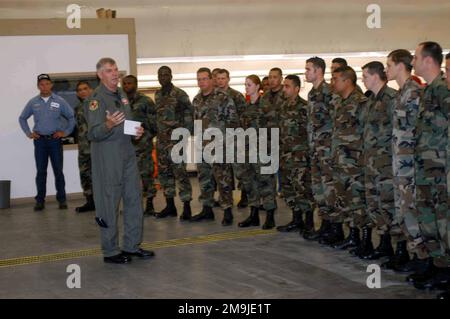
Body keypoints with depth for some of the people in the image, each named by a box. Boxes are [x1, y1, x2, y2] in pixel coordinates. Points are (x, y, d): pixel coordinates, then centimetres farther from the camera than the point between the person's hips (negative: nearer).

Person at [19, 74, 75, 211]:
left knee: (58, 171, -1)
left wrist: (65, 132, -1)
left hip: (55, 139, -1)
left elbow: (71, 117, 6)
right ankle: (40, 200, 8)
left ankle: (62, 199, 7)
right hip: (39, 140, 1)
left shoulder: (59, 101, 0)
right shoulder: (33, 102, 5)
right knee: (41, 171, 3)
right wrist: (28, 133, 8)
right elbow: (22, 118, 17)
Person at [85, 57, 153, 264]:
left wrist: (137, 131, 4)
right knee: (110, 203, -2)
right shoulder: (96, 99, -12)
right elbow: (93, 134, -19)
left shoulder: (121, 94, 14)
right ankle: (110, 251, 8)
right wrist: (108, 125, -37)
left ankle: (132, 245, 22)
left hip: (128, 153, 8)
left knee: (134, 199, 11)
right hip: (107, 156, -8)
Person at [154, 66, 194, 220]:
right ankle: (170, 205, 19)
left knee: (179, 171, -11)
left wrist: (187, 133, -11)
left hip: (176, 138, -7)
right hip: (161, 138, 7)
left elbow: (189, 114, -8)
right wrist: (158, 132, 13)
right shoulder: (157, 95, 12)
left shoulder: (179, 94, -8)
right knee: (163, 172, 10)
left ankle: (186, 206, -6)